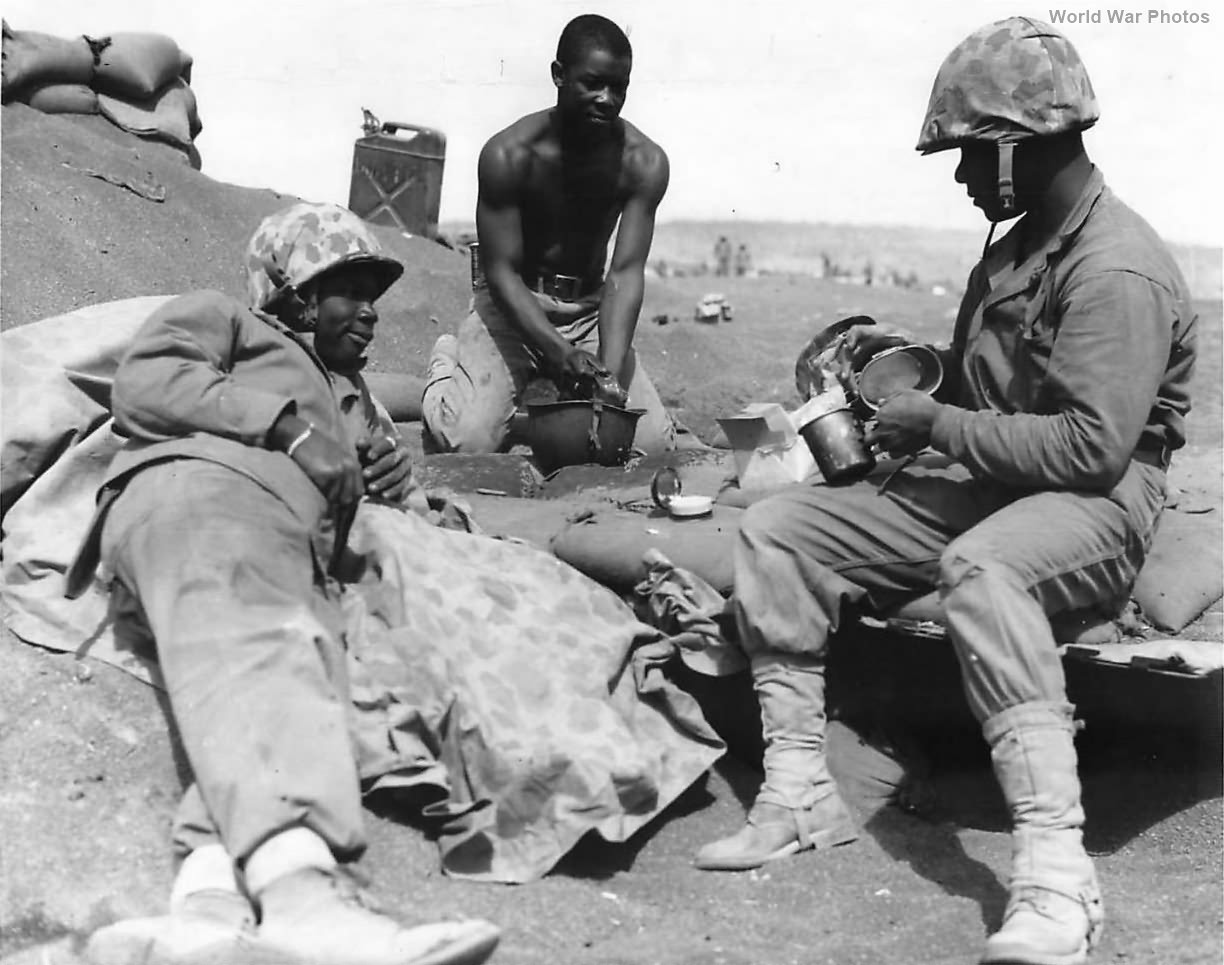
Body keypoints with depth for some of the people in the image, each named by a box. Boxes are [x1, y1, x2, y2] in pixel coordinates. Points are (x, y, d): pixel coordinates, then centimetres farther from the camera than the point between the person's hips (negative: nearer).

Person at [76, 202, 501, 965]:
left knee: (303, 685, -31)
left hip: (299, 558, 6)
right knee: (248, 645, -39)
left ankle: (212, 900, -57)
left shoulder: (351, 396, 46)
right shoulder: (221, 317, 27)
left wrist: (388, 485, 16)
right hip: (200, 485, -5)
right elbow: (143, 383, 7)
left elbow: (354, 502, 41)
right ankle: (300, 888, -65)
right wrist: (285, 423, -1)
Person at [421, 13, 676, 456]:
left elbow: (626, 273, -17)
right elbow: (501, 271, -19)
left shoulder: (644, 162, -13)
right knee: (471, 441, -23)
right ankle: (446, 366, 14)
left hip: (591, 308, 3)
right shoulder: (509, 155, -20)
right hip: (512, 304, -3)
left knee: (656, 444, -11)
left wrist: (611, 371, -32)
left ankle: (545, 391, 19)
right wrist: (560, 353, -34)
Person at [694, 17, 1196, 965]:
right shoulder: (1023, 245, 15)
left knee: (979, 568, -44)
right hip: (986, 490, 9)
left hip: (1097, 504, -9)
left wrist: (939, 425, -18)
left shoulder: (1117, 270, -16)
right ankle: (799, 791, -6)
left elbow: (1092, 445, -25)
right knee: (776, 529, -3)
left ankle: (1055, 868, -42)